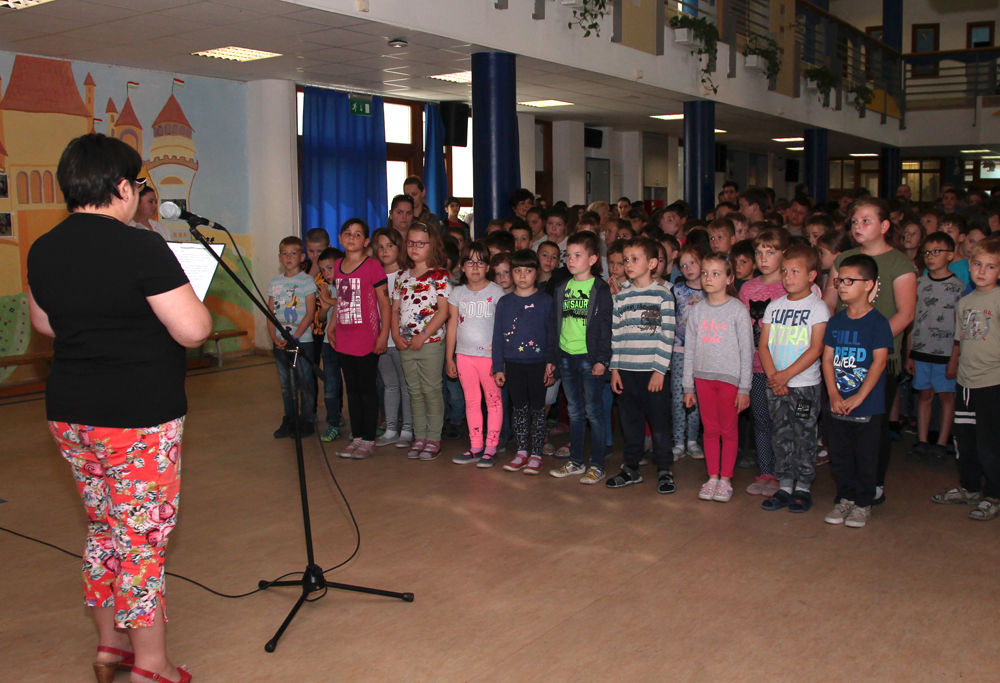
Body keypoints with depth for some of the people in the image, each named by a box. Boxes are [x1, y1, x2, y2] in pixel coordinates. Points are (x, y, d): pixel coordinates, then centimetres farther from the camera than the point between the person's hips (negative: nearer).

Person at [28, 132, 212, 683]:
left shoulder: (42, 251, 5)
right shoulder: (141, 249, -18)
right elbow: (194, 331, -19)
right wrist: (191, 304, 0)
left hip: (69, 414, 7)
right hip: (138, 418, -7)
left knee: (103, 531, 20)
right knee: (143, 538, 4)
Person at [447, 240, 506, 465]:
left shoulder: (496, 291, -2)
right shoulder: (457, 293, 8)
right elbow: (452, 325, 10)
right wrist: (449, 357, 9)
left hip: (489, 354, -3)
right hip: (464, 354, 4)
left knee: (493, 400, 2)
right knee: (471, 401, 8)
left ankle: (491, 447, 9)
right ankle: (476, 447, 15)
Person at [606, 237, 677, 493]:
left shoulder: (662, 295, -2)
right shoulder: (621, 298, 10)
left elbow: (667, 335, -5)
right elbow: (615, 335, 11)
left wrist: (660, 369, -10)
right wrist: (614, 369, 5)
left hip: (653, 369, -4)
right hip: (626, 369, 4)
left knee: (658, 420, 2)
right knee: (630, 420, 10)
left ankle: (664, 470, 13)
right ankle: (631, 468, 21)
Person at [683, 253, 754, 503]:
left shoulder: (738, 310, -5)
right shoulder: (696, 310, 6)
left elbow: (746, 351, -5)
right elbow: (689, 349, 9)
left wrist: (744, 388, -7)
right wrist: (688, 386, 8)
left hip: (729, 378, -3)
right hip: (703, 377, 3)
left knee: (729, 430, 4)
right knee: (710, 429, 10)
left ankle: (725, 480, 14)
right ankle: (712, 478, 19)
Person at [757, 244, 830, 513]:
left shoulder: (817, 307, -4)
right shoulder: (774, 306, 9)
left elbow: (815, 349, -12)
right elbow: (764, 345, 5)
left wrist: (786, 375, -17)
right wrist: (772, 375, -10)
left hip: (805, 384, -4)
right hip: (775, 385, 4)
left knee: (804, 437, 2)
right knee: (781, 436, 8)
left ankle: (803, 488, 13)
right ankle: (784, 486, 17)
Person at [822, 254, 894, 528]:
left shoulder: (877, 322, -9)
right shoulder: (836, 321, 7)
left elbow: (879, 361, -13)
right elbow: (827, 358, 4)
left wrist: (858, 397, -17)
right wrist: (833, 394, -8)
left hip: (868, 406, -5)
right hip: (837, 405, 5)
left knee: (865, 457, 5)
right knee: (839, 456, 12)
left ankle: (863, 504, 19)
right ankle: (845, 499, 27)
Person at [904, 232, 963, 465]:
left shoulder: (958, 286, -3)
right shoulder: (918, 284, 6)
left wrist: (956, 359, -9)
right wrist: (909, 355, 7)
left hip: (946, 352, -3)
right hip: (920, 351, 3)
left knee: (946, 395, 4)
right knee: (925, 394, 9)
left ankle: (942, 444, 11)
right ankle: (921, 442, 16)